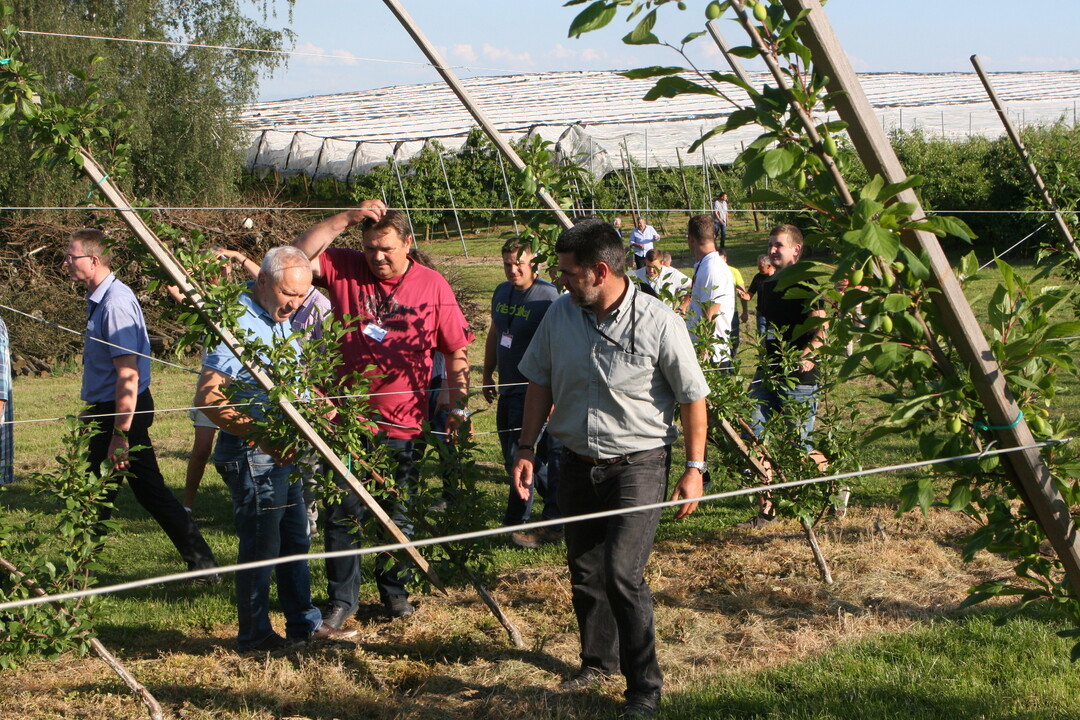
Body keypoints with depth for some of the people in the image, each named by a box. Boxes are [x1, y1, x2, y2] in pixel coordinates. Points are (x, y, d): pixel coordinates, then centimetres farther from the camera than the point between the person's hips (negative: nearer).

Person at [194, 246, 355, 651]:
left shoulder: (283, 322, 11)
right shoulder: (238, 325, -20)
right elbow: (209, 397, -26)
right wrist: (261, 435, -28)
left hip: (284, 452, 10)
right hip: (252, 456, -10)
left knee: (295, 540, 17)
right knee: (261, 545, 0)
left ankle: (304, 623, 28)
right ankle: (255, 635, 13)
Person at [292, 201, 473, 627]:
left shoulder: (433, 286, 0)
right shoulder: (345, 270, 1)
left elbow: (457, 352, 4)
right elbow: (299, 256, -13)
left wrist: (458, 406, -2)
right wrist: (347, 219, -17)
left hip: (404, 427, 0)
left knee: (399, 517, 12)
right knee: (342, 515, 2)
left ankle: (394, 590, 29)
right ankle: (343, 599, 14)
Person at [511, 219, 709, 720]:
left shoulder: (658, 323, -15)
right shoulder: (561, 313, -1)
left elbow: (693, 397, -7)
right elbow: (540, 382, 11)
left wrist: (694, 468, -6)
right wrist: (526, 448, 8)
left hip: (638, 465, -5)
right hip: (578, 463, 6)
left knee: (623, 574, -14)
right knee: (584, 572, 15)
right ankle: (599, 661, 37)